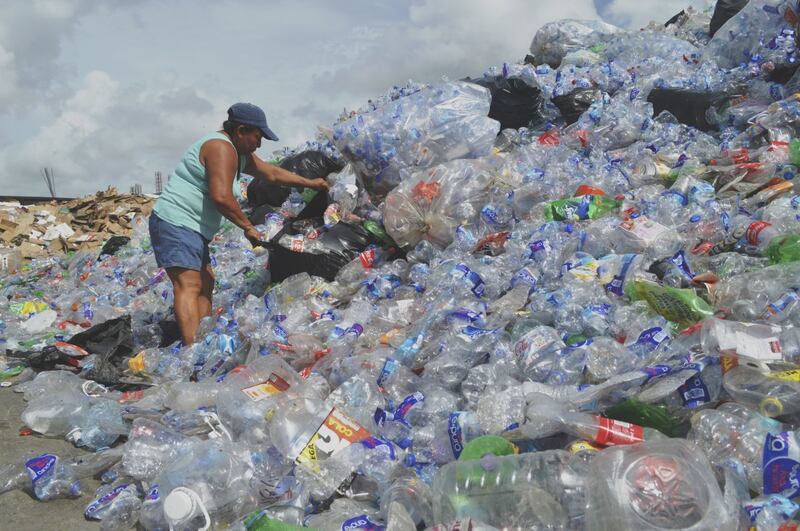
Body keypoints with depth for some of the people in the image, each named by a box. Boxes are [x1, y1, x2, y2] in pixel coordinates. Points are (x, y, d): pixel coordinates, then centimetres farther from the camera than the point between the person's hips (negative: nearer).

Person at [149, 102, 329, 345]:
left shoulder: (239, 153, 18)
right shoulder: (221, 147, -15)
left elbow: (272, 173, 30)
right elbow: (221, 197, -26)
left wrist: (310, 183, 32)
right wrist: (248, 227, -16)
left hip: (193, 229, 11)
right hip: (176, 224, -11)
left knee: (205, 284, 13)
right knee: (189, 285, -20)